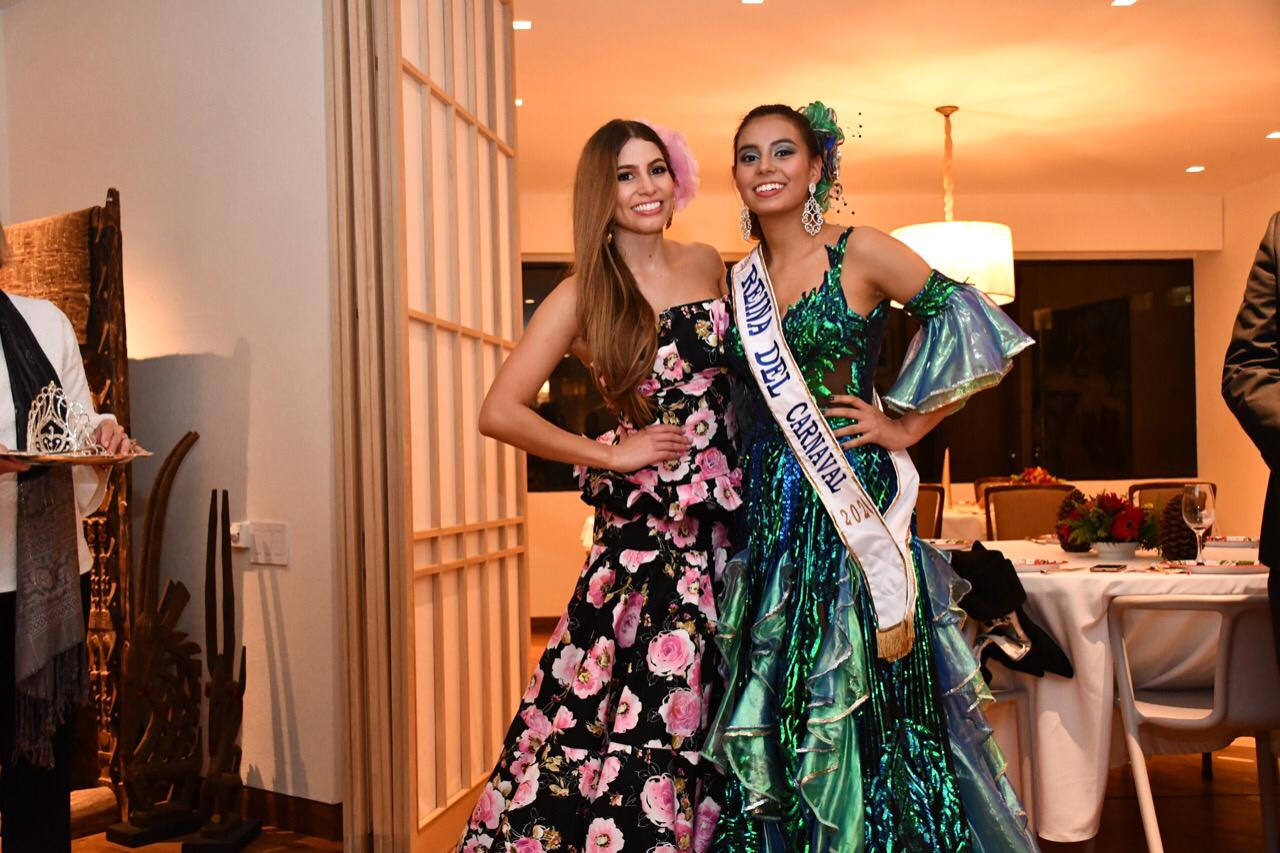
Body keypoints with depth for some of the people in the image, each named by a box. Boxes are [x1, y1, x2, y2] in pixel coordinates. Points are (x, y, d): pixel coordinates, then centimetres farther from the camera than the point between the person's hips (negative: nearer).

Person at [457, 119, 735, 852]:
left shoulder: (708, 264, 8)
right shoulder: (586, 295, -5)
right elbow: (499, 411, -12)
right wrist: (610, 455, -11)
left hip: (730, 516, 4)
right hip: (647, 531, -4)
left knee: (714, 720, 10)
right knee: (638, 720, -4)